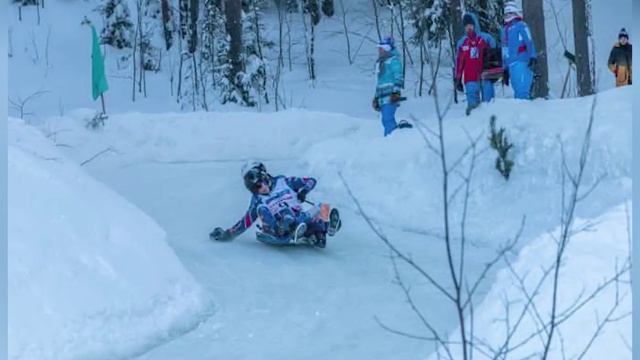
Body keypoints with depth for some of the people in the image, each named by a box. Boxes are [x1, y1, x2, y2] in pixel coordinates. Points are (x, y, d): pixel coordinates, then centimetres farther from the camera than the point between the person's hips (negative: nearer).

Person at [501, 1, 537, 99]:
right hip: (510, 65, 7)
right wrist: (505, 68, 23)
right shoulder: (505, 30, 24)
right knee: (517, 89, 5)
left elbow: (529, 42, -8)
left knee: (521, 89, -16)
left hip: (521, 63, -7)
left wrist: (532, 57, -20)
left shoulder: (521, 25, 3)